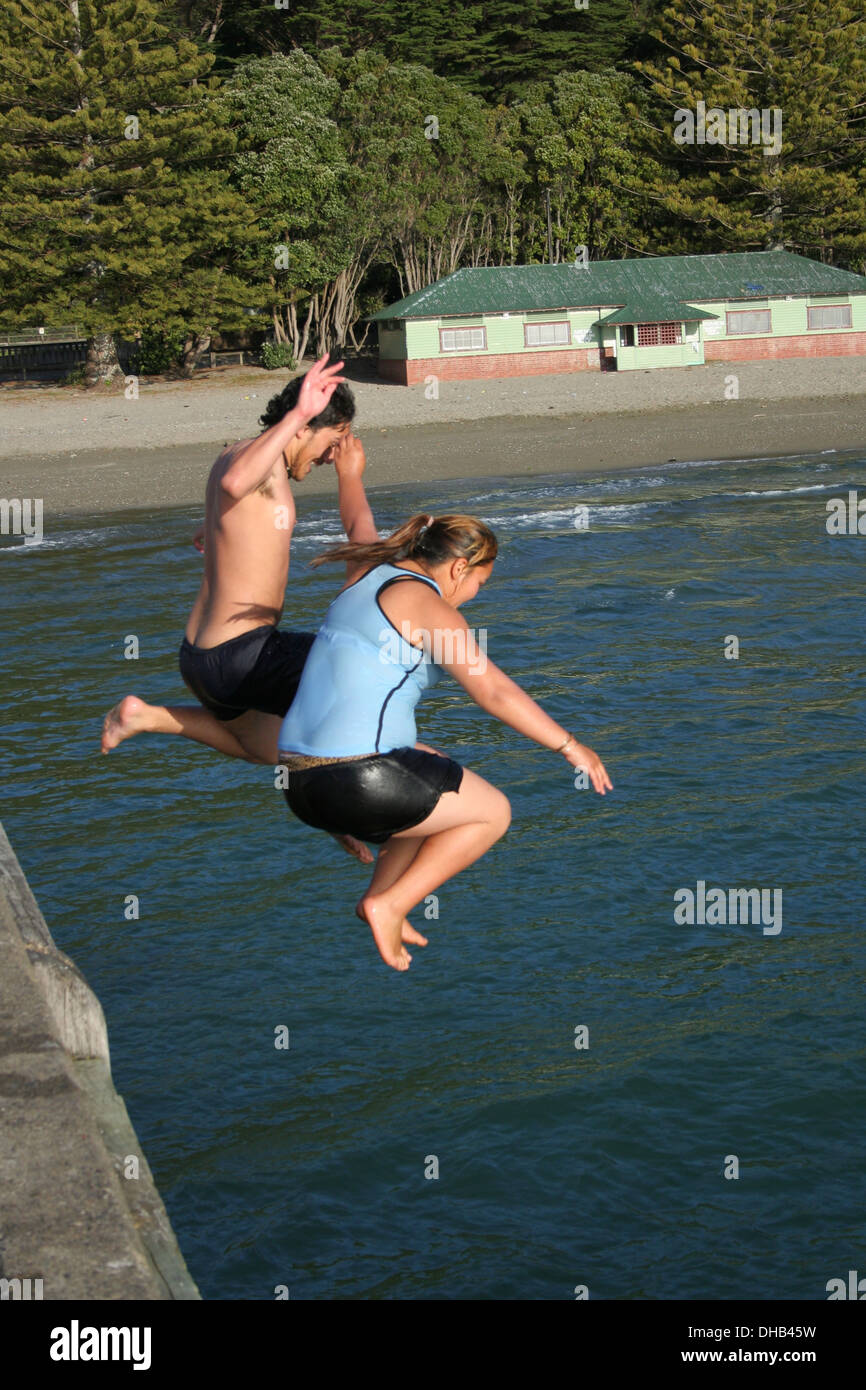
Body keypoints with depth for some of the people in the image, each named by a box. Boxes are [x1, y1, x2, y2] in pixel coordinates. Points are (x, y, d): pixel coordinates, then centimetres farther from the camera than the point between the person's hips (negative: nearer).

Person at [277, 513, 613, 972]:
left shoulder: (368, 573, 14)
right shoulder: (427, 605, -10)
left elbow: (359, 541, 40)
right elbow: (494, 692, -14)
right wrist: (569, 746, -8)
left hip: (300, 781, 9)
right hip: (359, 784, -9)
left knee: (440, 781, 32)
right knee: (494, 813, 10)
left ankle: (379, 893, 19)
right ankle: (390, 906, 0)